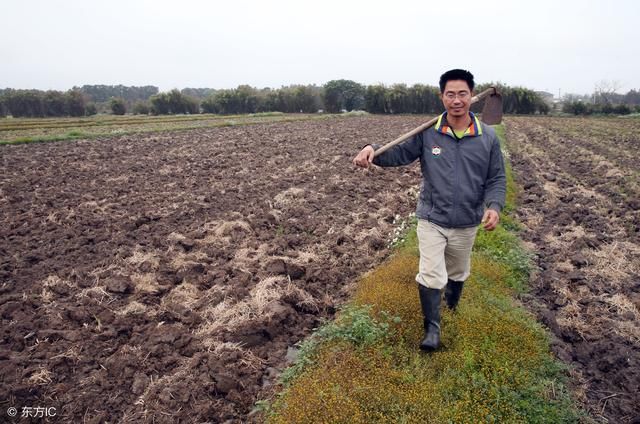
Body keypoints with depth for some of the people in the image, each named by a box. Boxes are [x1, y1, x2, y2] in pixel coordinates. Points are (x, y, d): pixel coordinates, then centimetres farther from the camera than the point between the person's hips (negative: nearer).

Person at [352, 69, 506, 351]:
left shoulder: (488, 138, -6)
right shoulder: (427, 133, -10)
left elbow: (496, 179, -2)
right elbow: (399, 154, -4)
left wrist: (494, 206, -21)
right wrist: (372, 150, -24)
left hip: (467, 224, 2)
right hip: (431, 220, -2)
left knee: (457, 274, 23)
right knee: (431, 277, -6)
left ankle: (452, 310, 52)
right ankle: (432, 329, 15)